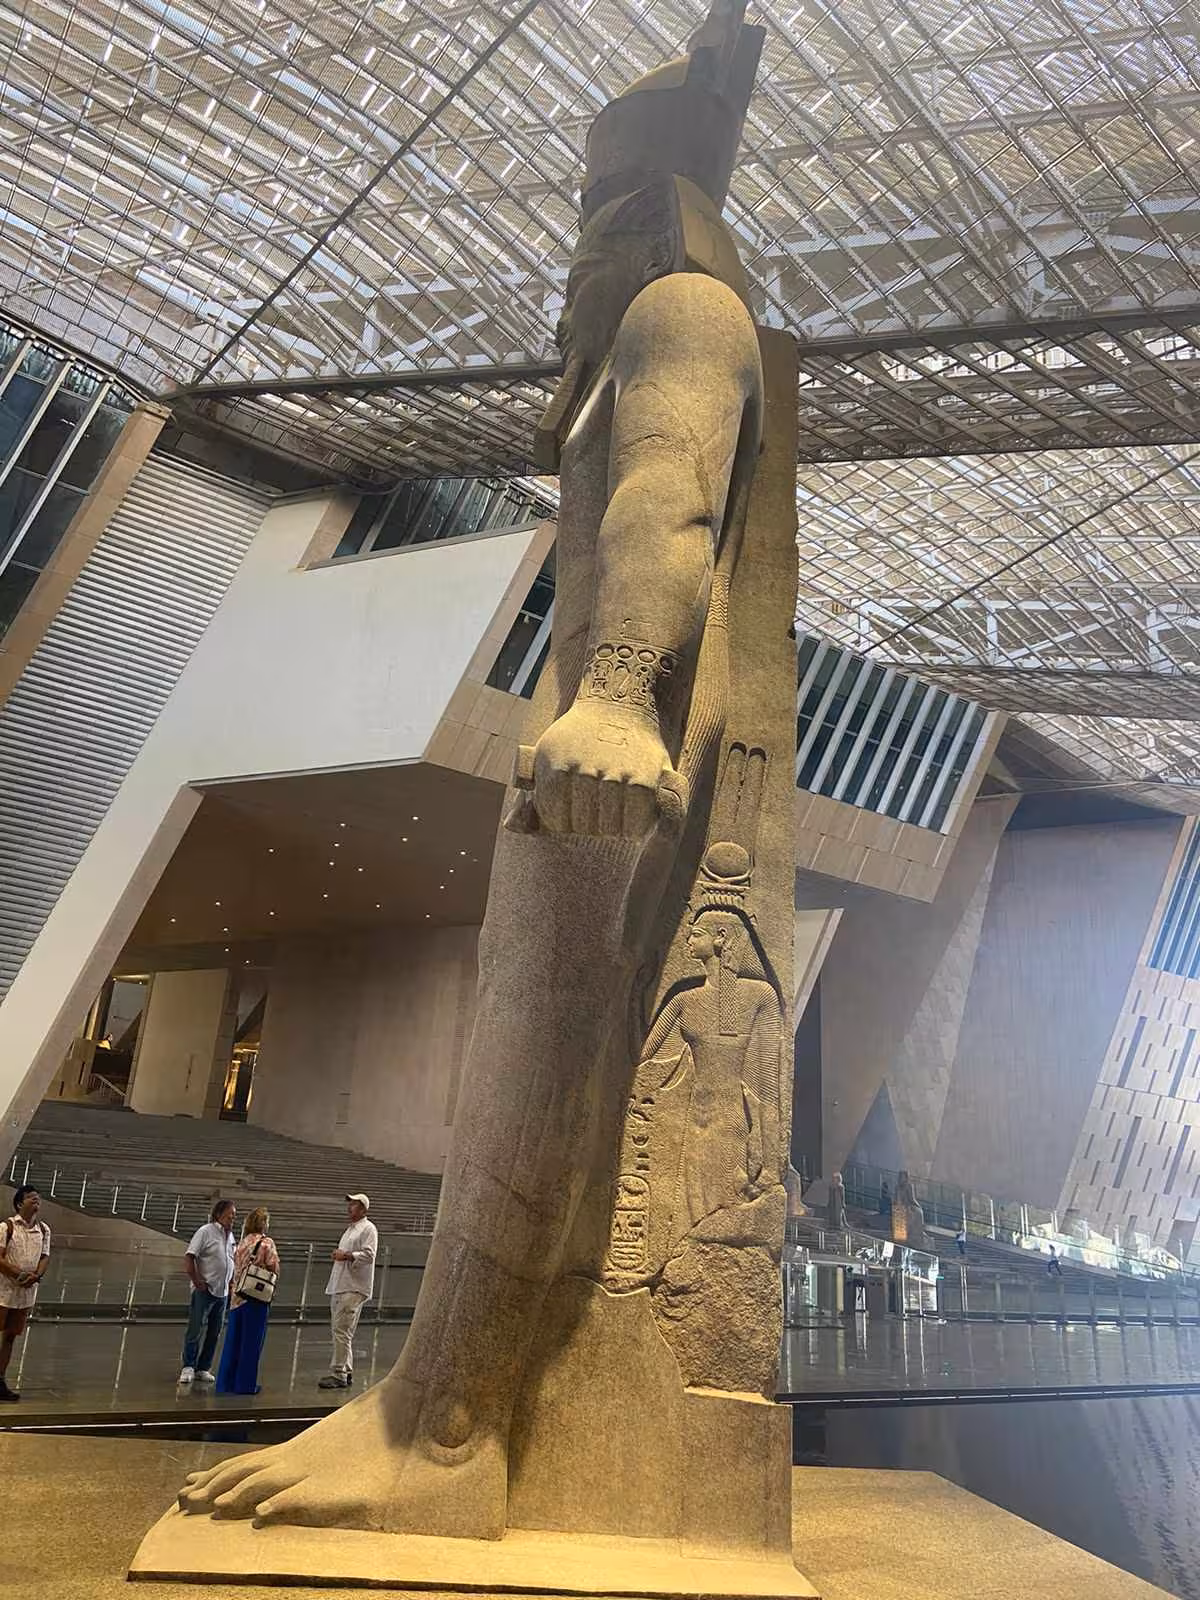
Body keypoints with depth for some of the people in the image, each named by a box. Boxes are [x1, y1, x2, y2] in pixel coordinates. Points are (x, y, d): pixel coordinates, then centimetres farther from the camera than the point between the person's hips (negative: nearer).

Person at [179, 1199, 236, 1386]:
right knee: (196, 1330, -5)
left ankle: (203, 1369, 16)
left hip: (222, 1292, 7)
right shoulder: (206, 1232, -8)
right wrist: (197, 1281, -16)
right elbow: (189, 1258, -12)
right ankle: (188, 1367, 4)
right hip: (205, 1290, -7)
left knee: (214, 1333, 9)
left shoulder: (230, 1236, 13)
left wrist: (232, 1282, 12)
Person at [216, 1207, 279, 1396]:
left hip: (237, 1296, 5)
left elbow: (236, 1268, 7)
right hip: (257, 1296, -5)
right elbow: (274, 1269, -10)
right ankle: (245, 1384, 8)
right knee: (252, 1340, 3)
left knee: (233, 1339, 13)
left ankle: (226, 1382, 18)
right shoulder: (267, 1243, -10)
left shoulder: (242, 1243, 7)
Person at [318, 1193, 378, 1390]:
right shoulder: (350, 1229, 24)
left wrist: (347, 1255, -21)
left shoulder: (368, 1229, -4)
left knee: (341, 1330, -14)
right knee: (340, 1330, 10)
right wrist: (338, 1254, 12)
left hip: (354, 1288, -9)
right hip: (339, 1286, 9)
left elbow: (368, 1255, -15)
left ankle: (338, 1374, -13)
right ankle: (346, 1372, 16)